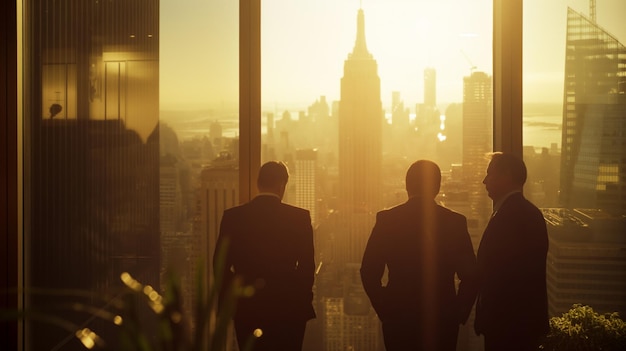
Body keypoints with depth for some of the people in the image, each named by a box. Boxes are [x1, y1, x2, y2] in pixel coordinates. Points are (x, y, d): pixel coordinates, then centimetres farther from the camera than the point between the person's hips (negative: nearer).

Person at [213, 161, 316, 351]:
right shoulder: (300, 217, -6)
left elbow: (221, 264, 1)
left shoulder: (232, 216, -1)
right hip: (288, 309, -1)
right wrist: (304, 302, 7)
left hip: (246, 308, 2)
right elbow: (307, 266, -5)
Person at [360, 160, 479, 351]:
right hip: (442, 320, 0)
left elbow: (369, 272, -4)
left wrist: (384, 310, 6)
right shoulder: (456, 222, -3)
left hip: (398, 319, 0)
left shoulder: (386, 219, -4)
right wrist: (459, 314, 6)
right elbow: (470, 276, -4)